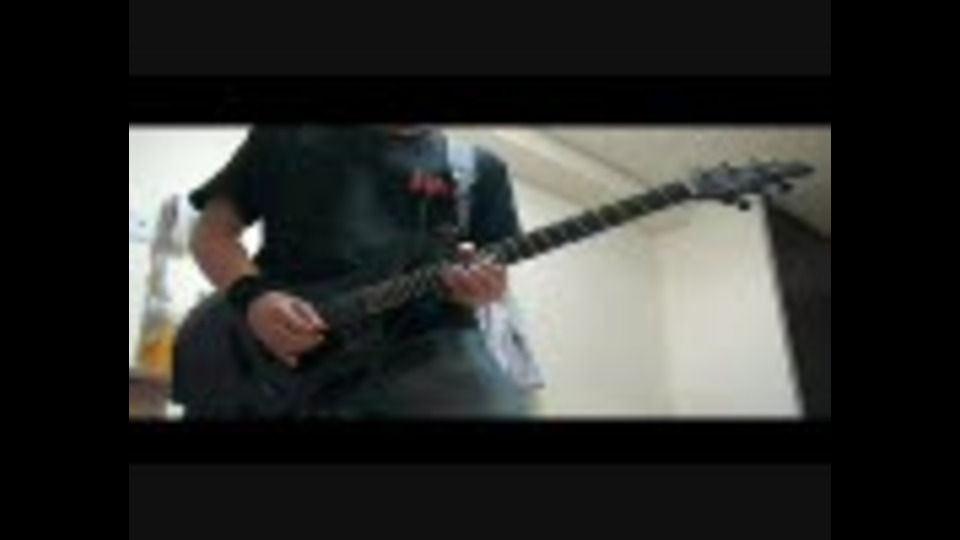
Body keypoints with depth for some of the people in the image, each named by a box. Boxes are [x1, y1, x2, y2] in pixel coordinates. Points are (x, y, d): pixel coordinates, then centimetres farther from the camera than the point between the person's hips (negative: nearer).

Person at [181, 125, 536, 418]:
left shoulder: (479, 167, 18)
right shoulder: (285, 137, 16)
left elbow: (494, 266, 17)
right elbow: (212, 230, 14)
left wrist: (482, 287, -8)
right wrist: (252, 295, -7)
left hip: (424, 345, 2)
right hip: (285, 355, -1)